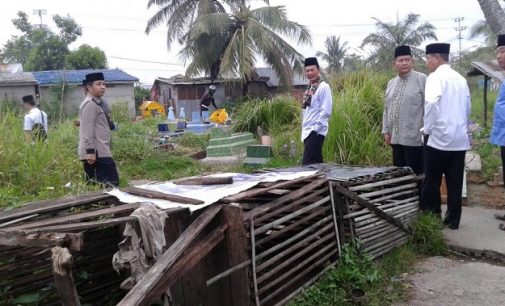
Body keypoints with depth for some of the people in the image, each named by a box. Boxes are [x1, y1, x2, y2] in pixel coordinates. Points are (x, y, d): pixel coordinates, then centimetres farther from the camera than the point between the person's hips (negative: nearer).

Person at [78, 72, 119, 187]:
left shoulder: (97, 103, 21)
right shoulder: (90, 104, -11)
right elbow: (88, 130, -19)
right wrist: (90, 151, -23)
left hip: (99, 151, 11)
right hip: (97, 152, -11)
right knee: (112, 183, -11)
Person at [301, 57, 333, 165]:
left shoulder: (324, 87, -9)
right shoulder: (309, 88, 16)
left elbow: (326, 111, -16)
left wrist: (316, 128, -18)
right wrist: (304, 129, 15)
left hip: (316, 131, -8)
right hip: (307, 131, 8)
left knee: (307, 164, -12)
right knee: (316, 163, 12)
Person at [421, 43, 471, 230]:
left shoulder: (436, 77, -8)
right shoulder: (460, 79, 13)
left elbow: (432, 103, -23)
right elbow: (467, 107, 17)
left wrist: (427, 128, -13)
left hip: (438, 137, -6)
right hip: (460, 138, 6)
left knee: (432, 181, 4)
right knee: (455, 181, 9)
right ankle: (453, 220, 15)